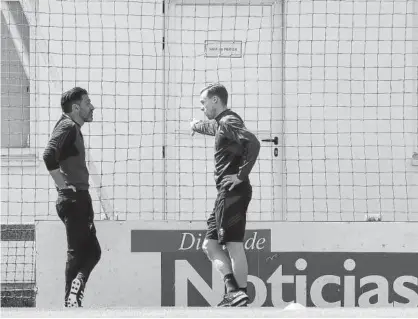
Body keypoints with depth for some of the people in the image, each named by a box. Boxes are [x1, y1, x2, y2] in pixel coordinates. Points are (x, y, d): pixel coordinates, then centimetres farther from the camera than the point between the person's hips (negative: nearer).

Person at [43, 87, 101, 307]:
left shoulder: (74, 129, 18)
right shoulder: (67, 127, -12)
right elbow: (49, 156, -26)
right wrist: (63, 186, -22)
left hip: (79, 199, 10)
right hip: (73, 198, -10)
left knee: (91, 251, 12)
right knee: (77, 252, -7)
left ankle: (73, 297, 6)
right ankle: (71, 301, -5)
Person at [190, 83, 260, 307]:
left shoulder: (229, 121, -9)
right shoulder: (222, 124, 20)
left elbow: (253, 142, -25)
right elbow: (212, 127, 46)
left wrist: (242, 175, -22)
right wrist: (198, 126, 59)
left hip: (233, 192, -10)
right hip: (227, 194, 10)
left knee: (234, 246, -12)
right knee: (210, 245, 8)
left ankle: (238, 295, -13)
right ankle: (233, 291, -3)